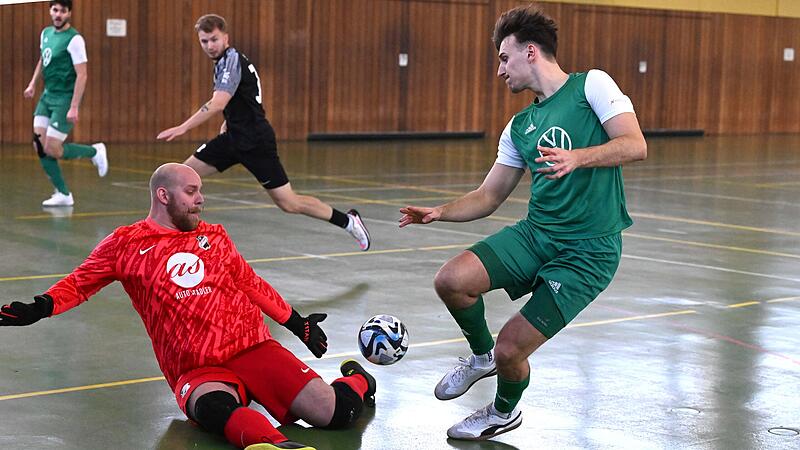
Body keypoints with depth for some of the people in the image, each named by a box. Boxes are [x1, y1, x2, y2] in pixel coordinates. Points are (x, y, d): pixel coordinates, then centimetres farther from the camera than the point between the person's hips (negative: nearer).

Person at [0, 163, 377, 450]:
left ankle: (357, 380, 19)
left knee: (333, 412, -13)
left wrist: (297, 324, 26)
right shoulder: (126, 244, 7)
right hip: (196, 372, -3)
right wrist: (35, 311, -5)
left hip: (253, 347, 3)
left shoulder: (214, 236, 16)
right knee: (214, 408, -42)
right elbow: (78, 284, 12)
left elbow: (252, 285, 25)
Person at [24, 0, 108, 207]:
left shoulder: (74, 39, -16)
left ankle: (94, 151, 15)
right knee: (39, 145, -1)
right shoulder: (46, 33, 8)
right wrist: (33, 83, 18)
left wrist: (74, 108, -23)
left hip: (64, 98, -8)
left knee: (52, 149, -10)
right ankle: (63, 194, 8)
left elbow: (82, 75, -18)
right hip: (47, 96, 8)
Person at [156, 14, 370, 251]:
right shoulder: (223, 61, 11)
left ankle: (349, 221, 6)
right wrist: (228, 122, 14)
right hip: (234, 138, 9)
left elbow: (217, 104, -32)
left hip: (256, 142, -9)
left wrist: (182, 128, -36)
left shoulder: (232, 60, -18)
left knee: (289, 204, -7)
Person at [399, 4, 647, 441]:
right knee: (451, 280, -16)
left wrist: (576, 157, -29)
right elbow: (488, 196, 17)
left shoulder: (591, 85, -4)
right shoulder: (519, 126, 15)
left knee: (510, 349, -9)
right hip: (536, 233, 6)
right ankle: (482, 354, 15)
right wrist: (440, 212, 1)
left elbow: (635, 145, -14)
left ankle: (505, 411, 27)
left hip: (589, 251, -6)